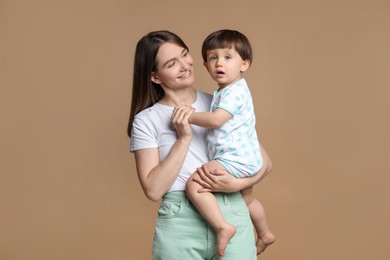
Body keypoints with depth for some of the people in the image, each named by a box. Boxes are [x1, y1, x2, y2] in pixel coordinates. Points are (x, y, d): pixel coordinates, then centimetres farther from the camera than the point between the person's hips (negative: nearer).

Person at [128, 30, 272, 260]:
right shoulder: (146, 120, 0)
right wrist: (183, 138, -12)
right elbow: (153, 190, -8)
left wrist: (236, 184, -14)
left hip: (232, 217, 1)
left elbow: (265, 162, 4)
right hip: (178, 225, -1)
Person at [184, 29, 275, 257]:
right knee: (247, 198, 31)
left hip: (235, 159, -11)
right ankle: (265, 234, 49)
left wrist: (187, 116, -18)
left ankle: (223, 227, -19)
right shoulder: (226, 91, 13)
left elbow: (216, 119, -28)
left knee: (194, 184, -22)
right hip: (244, 159, 11)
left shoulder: (235, 91, -17)